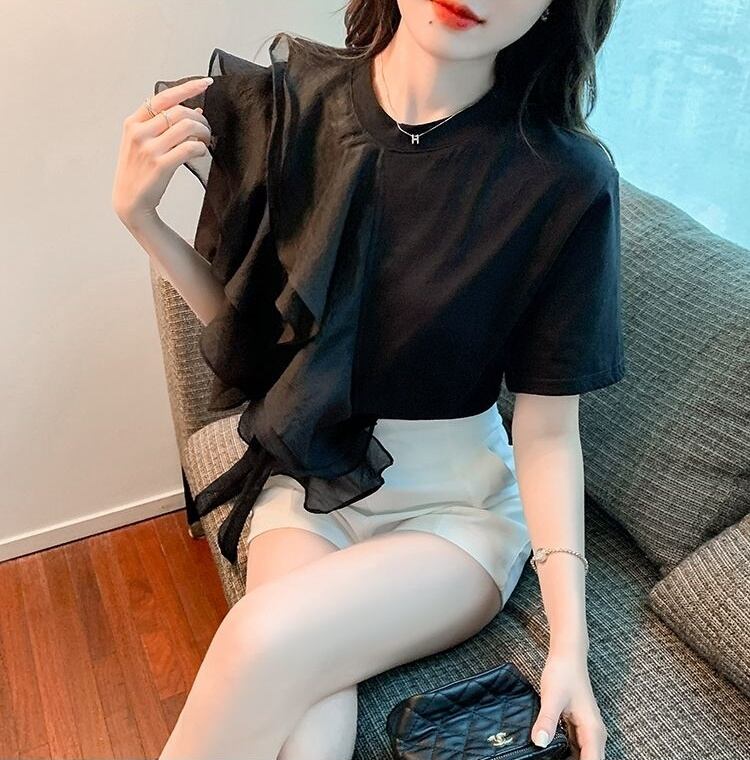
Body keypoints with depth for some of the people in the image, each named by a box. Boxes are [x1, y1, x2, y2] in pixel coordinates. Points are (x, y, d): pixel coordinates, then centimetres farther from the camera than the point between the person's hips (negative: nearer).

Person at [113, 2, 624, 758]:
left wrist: (570, 640, -13)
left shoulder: (565, 182, -16)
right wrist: (140, 217, -11)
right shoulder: (289, 99, -7)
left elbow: (548, 432, -9)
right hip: (307, 479, 2)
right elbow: (242, 316, 5)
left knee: (267, 639, -28)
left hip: (455, 505, -1)